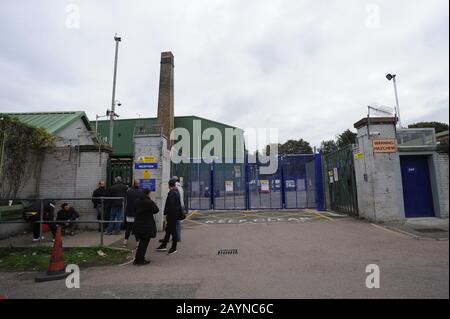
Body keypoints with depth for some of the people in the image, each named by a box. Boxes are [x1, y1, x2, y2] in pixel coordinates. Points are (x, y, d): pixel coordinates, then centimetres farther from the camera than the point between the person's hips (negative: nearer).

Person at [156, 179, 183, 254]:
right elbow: (179, 204, 15)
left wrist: (166, 214, -17)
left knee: (172, 231, 1)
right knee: (168, 230, 16)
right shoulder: (177, 192, 9)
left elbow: (170, 205, -23)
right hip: (176, 214, 9)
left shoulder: (171, 193, -19)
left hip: (172, 214, -9)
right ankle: (163, 245, 26)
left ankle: (174, 248, 11)